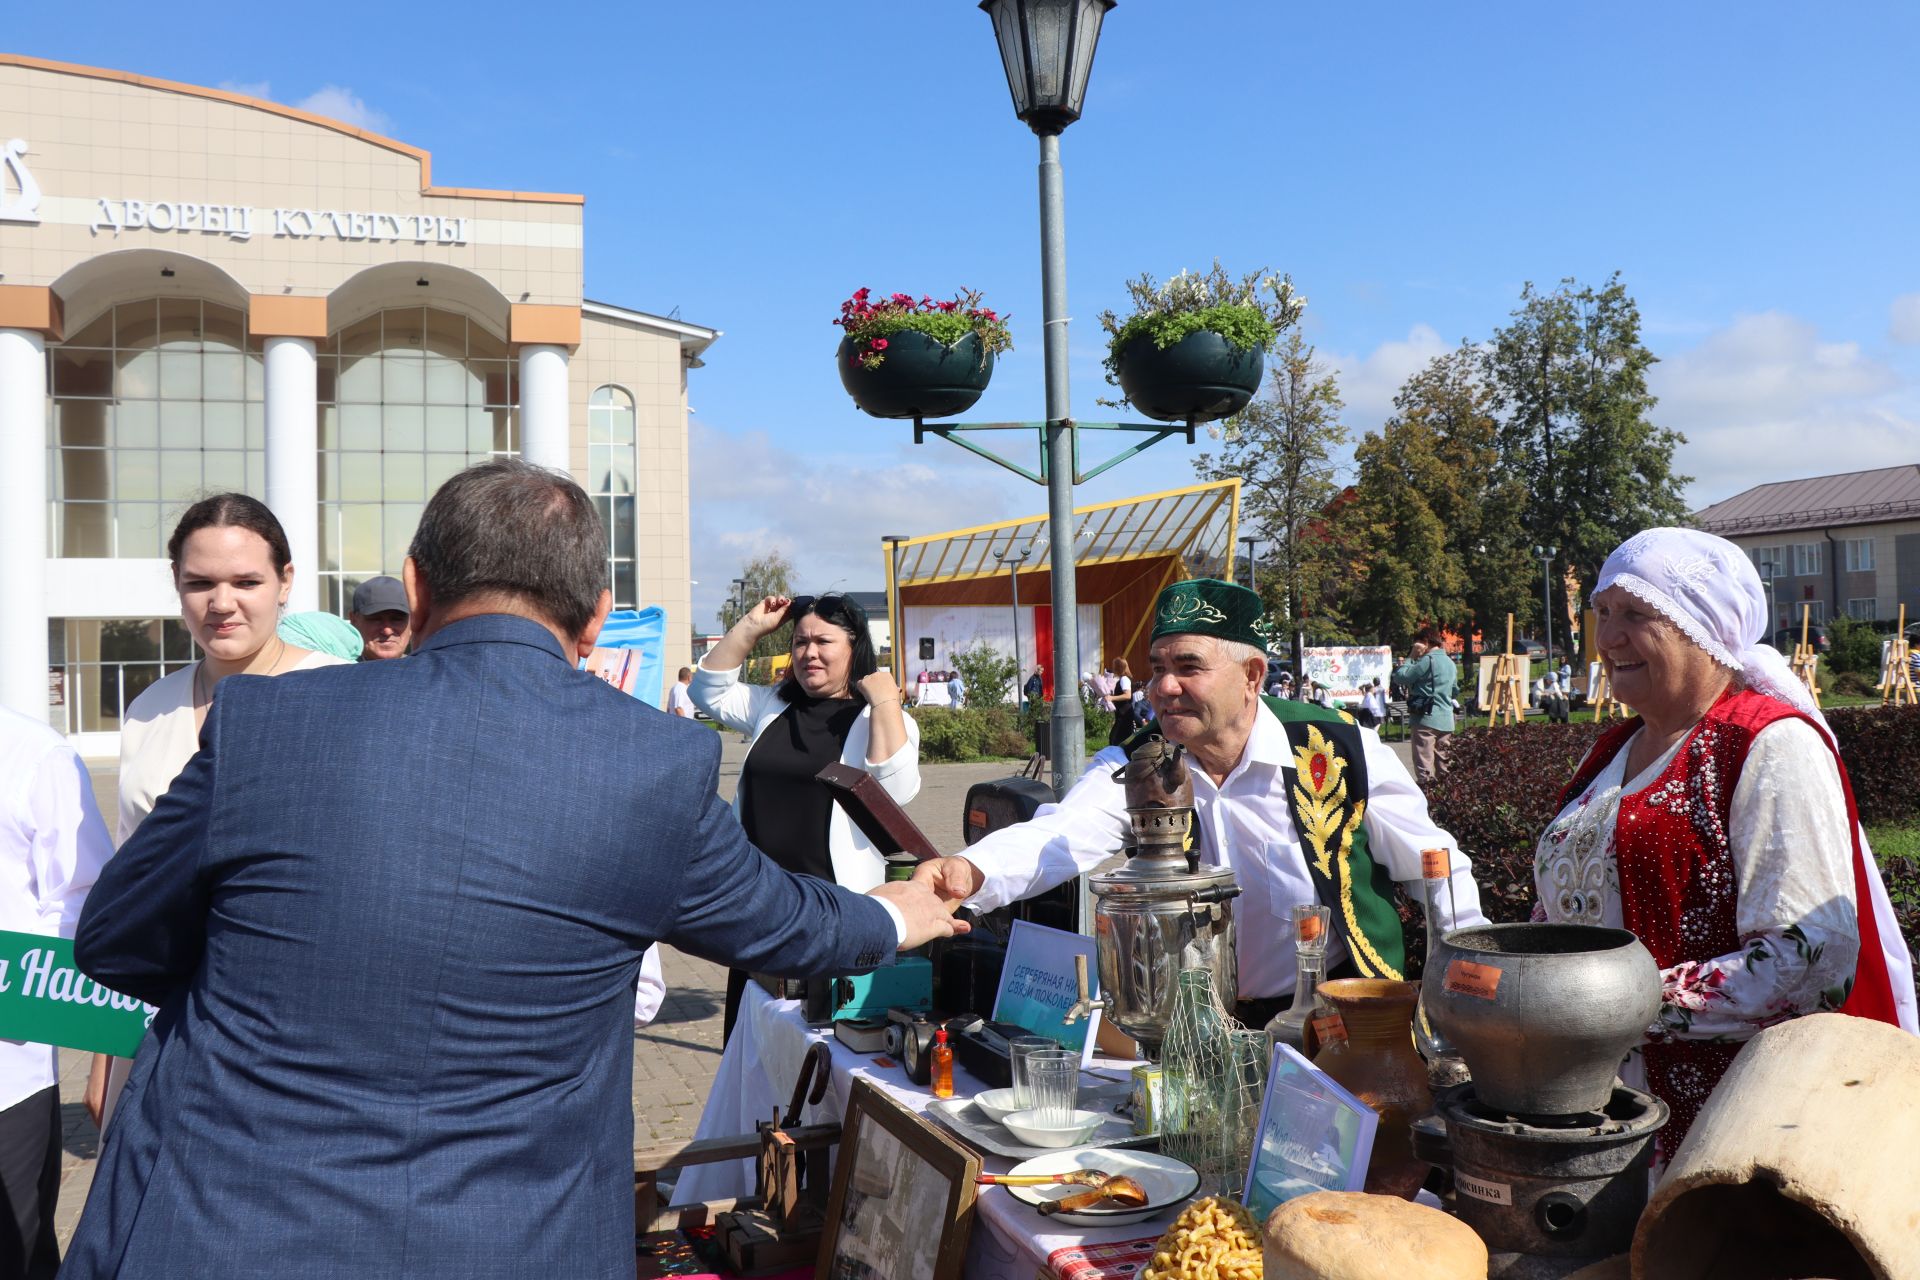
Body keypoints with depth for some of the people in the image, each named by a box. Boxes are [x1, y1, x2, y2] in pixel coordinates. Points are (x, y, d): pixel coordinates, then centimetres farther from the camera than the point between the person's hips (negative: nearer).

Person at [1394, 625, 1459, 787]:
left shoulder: (1427, 660, -13)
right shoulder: (1451, 663, 14)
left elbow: (1400, 677, -12)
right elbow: (1455, 690, 26)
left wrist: (1411, 657, -4)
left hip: (1426, 719, -8)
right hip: (1446, 719, 8)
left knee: (1424, 764, -7)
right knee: (1443, 763, 15)